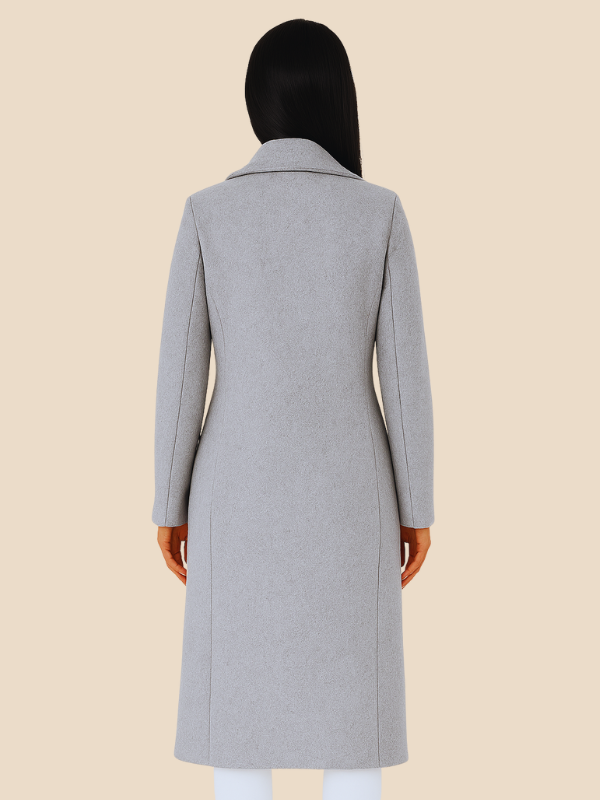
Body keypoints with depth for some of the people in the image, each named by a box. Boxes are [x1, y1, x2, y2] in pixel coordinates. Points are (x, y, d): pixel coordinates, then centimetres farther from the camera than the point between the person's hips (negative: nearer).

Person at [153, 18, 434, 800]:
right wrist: (417, 505, 5)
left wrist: (170, 504, 6)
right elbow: (405, 372, -5)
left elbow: (180, 370, -4)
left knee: (242, 712, 10)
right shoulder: (380, 212, -5)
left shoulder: (207, 212, -4)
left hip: (241, 489, 0)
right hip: (345, 487, 0)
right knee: (351, 714, 10)